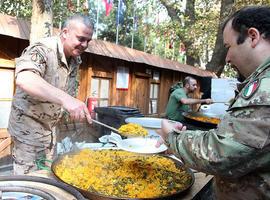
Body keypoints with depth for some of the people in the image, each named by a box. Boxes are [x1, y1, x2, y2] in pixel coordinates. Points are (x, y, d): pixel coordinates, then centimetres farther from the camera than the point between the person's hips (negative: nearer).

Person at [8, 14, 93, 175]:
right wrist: (65, 98, -58)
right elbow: (23, 79, -47)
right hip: (28, 124, -7)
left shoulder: (76, 58, 0)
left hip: (52, 125, 7)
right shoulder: (42, 50, -25)